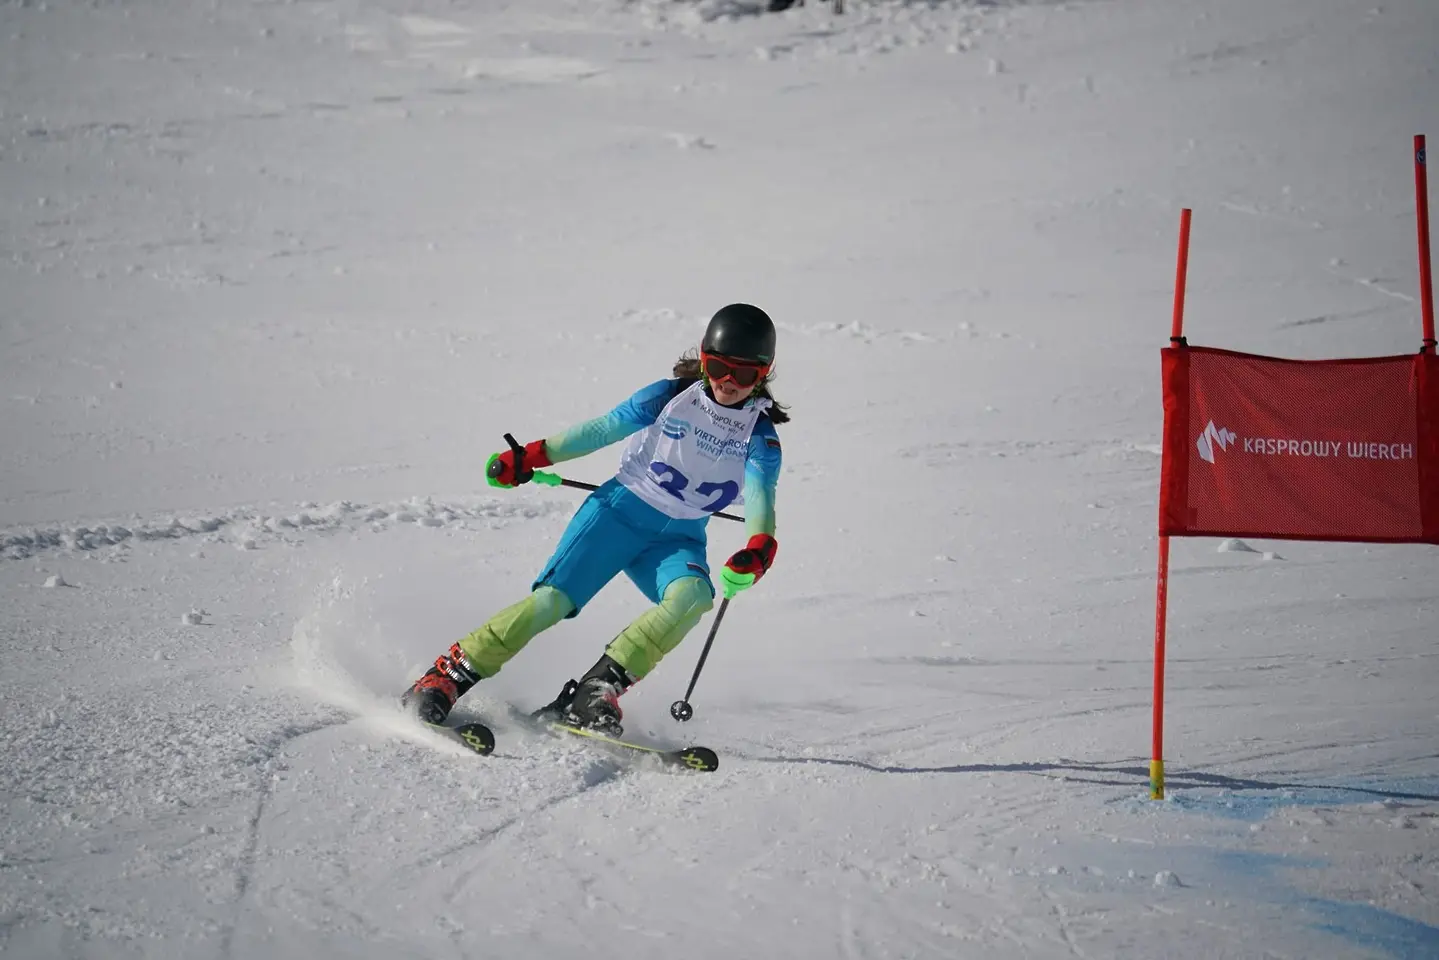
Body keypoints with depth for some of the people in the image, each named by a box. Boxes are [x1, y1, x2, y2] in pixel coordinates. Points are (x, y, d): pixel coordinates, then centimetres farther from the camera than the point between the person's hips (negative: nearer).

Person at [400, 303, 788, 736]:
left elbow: (760, 495, -20)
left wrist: (758, 549, -41)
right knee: (552, 599, -19)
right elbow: (603, 430, 2)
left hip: (677, 540, 1)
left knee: (692, 596, -32)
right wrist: (531, 458, -2)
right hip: (621, 510, -1)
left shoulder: (760, 437, -5)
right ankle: (445, 678, -11)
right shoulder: (672, 396, -5)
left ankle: (596, 691, -31)